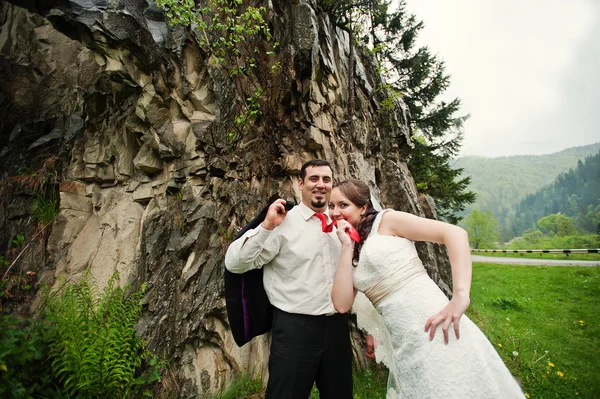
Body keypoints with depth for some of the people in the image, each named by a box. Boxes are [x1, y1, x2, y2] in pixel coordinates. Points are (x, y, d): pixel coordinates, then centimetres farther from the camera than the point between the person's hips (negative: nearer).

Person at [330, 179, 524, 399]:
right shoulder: (351, 255, 13)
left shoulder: (386, 220, -4)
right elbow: (342, 304, 1)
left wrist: (460, 295, -21)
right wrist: (347, 247, -2)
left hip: (438, 334, -6)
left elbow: (455, 233, -10)